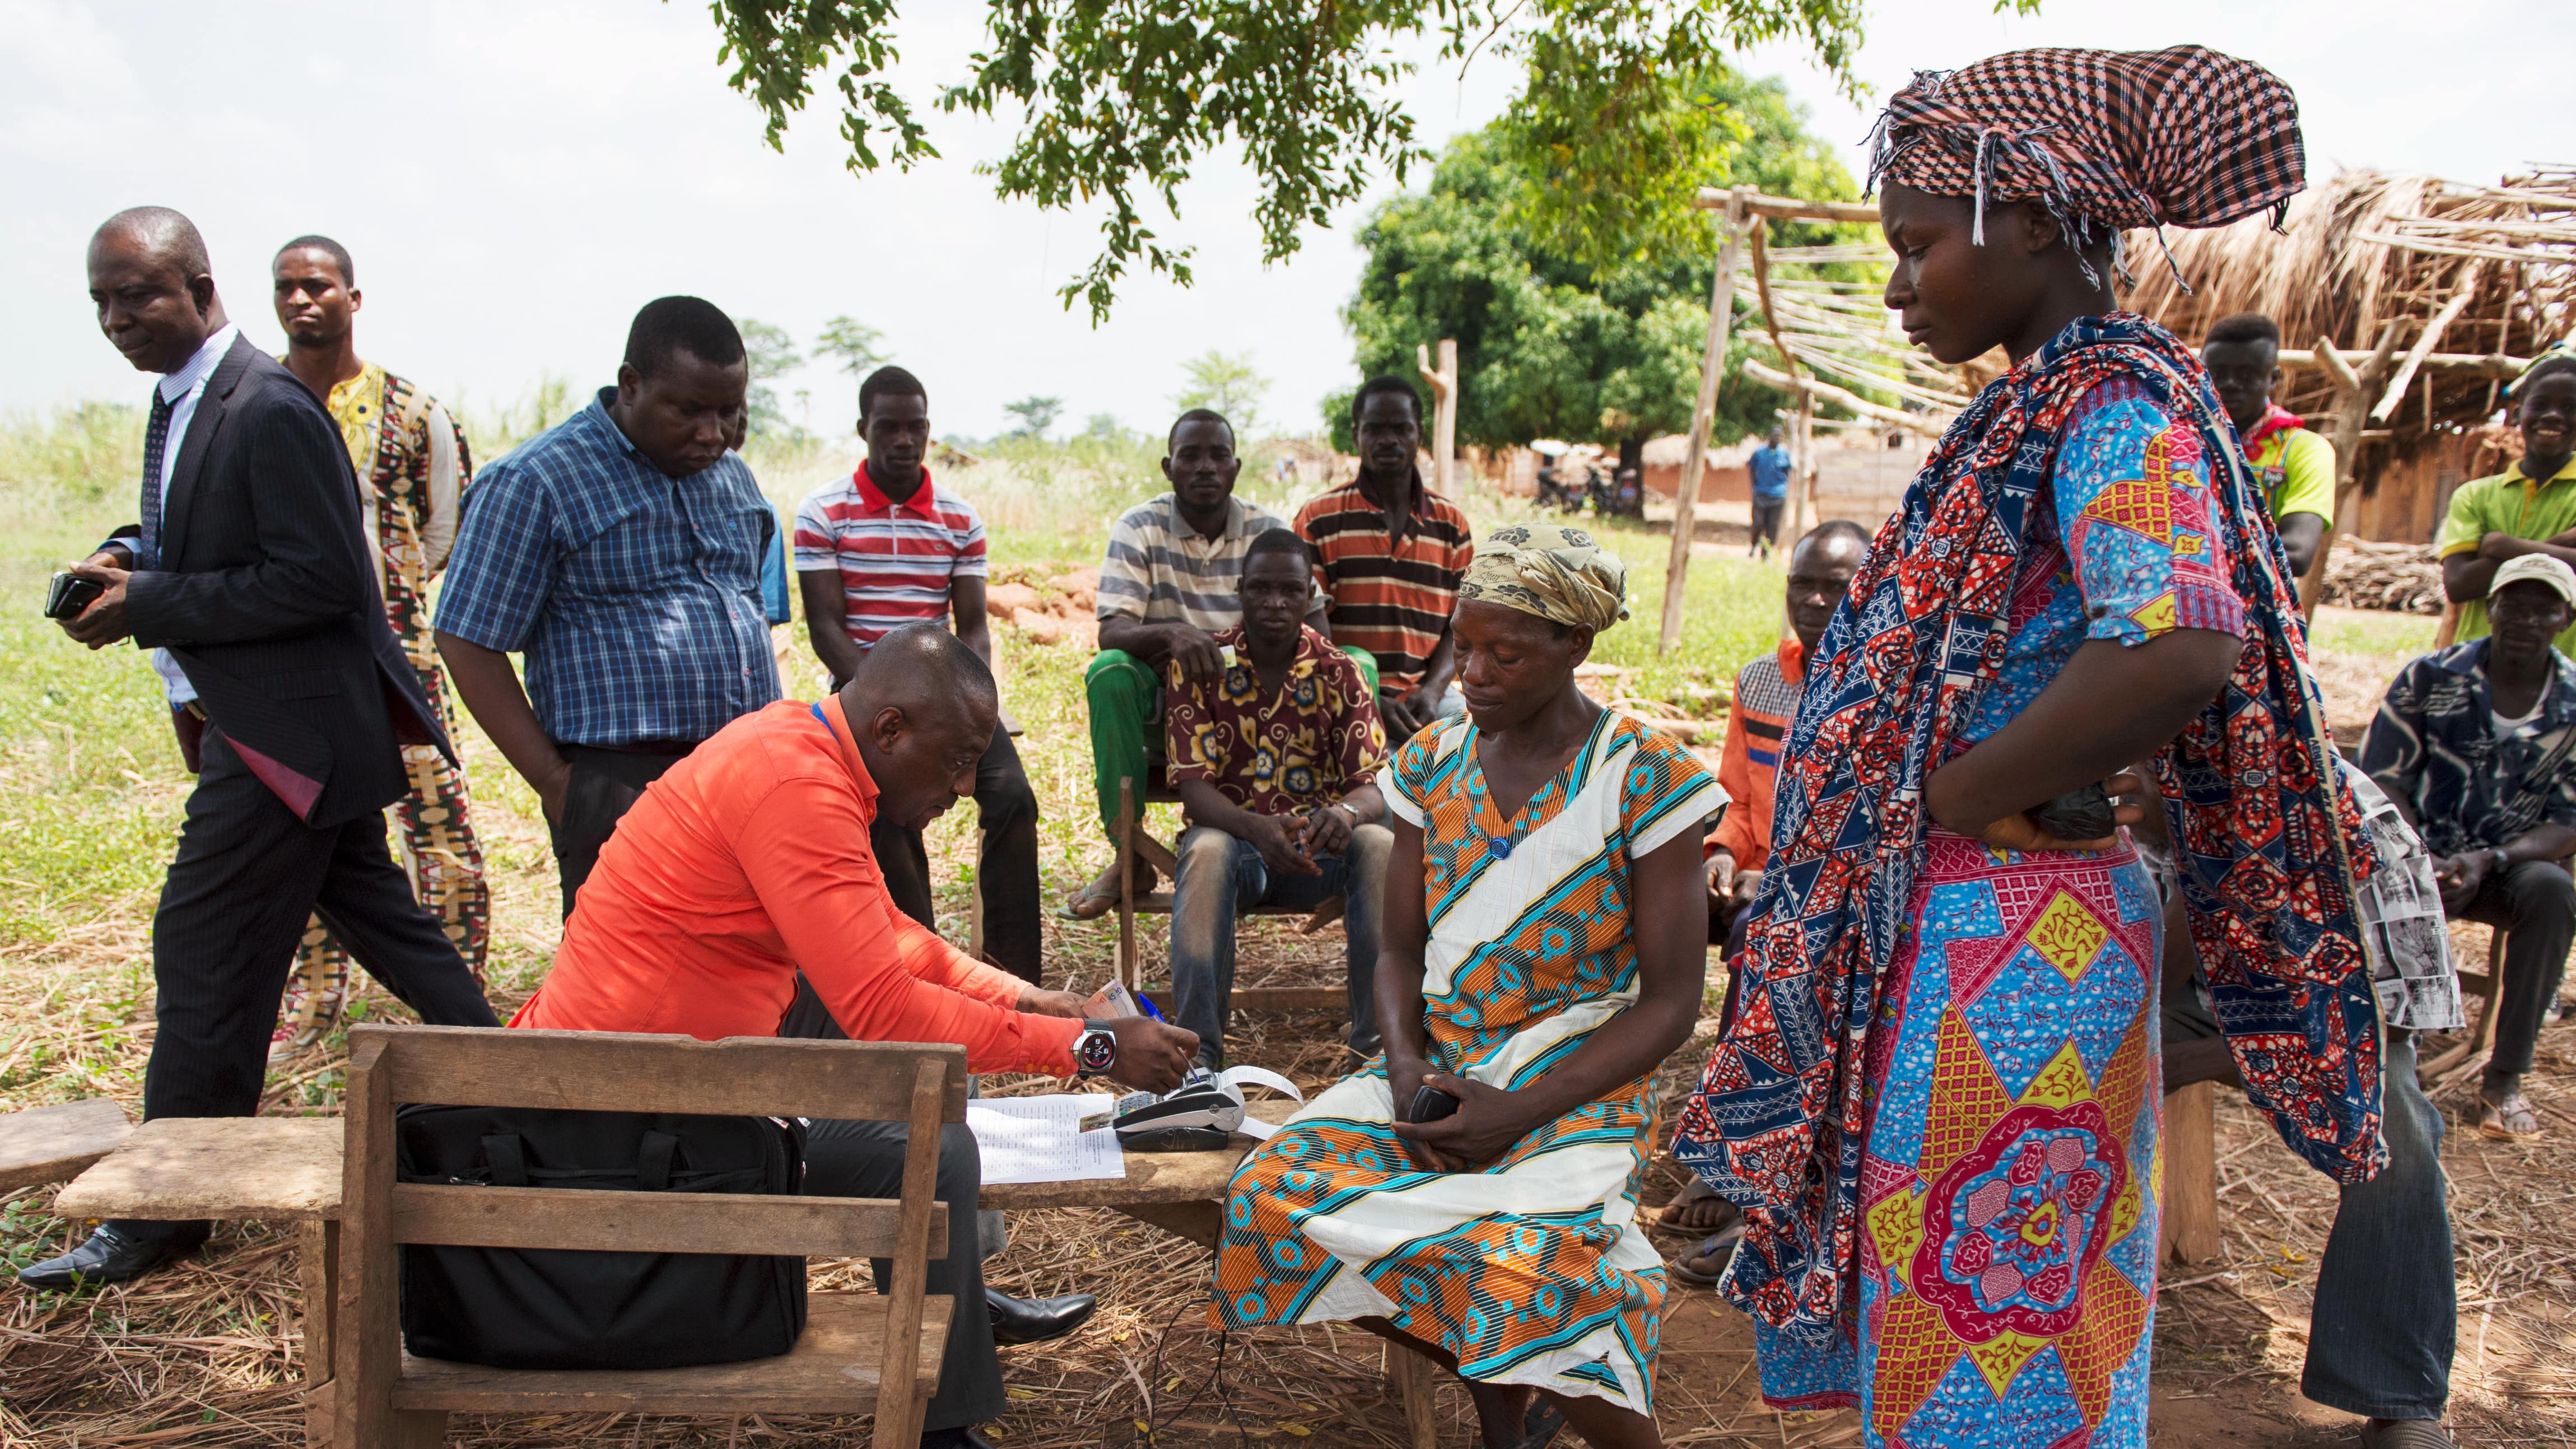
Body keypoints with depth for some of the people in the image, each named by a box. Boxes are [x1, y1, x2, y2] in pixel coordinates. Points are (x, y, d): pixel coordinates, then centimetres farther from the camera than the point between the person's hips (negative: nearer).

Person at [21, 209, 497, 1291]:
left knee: (203, 954, -4)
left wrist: (148, 605, -20)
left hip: (291, 729, -10)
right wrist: (133, 557, 2)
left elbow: (318, 579, -22)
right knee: (377, 918, 18)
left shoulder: (270, 412, -18)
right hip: (268, 721, 10)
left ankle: (164, 1212, 8)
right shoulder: (182, 402, 13)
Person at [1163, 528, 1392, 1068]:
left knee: (1380, 846, -31)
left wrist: (1347, 812, -33)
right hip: (1232, 834, -1)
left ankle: (1377, 1037, -27)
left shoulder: (1339, 673, 1)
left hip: (1317, 841, 2)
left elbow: (1373, 787, -6)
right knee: (1207, 851, -37)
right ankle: (1198, 1047, -36)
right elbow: (1193, 786, -12)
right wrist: (1257, 829, -34)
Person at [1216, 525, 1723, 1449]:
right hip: (1437, 1063, 5)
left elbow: (1670, 1002, -8)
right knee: (1272, 1194, -19)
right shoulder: (1431, 764, 7)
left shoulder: (1645, 779, -8)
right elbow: (1402, 950, 11)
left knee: (1525, 1266, -34)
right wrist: (1405, 1067, -11)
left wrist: (1521, 1111, -18)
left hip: (1578, 1085, -5)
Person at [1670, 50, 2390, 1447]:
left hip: (2007, 958, -9)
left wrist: (1945, 802, -21)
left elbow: (2176, 648, -31)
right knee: (1935, 1305, 21)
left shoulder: (2116, 403, -15)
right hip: (1947, 933, 9)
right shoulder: (2050, 404, 13)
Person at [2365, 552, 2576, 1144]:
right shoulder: (2430, 678, -4)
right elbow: (2382, 781, -5)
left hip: (2512, 866, 1)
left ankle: (2505, 1079, -24)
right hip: (2423, 859, -1)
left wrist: (2487, 861, -25)